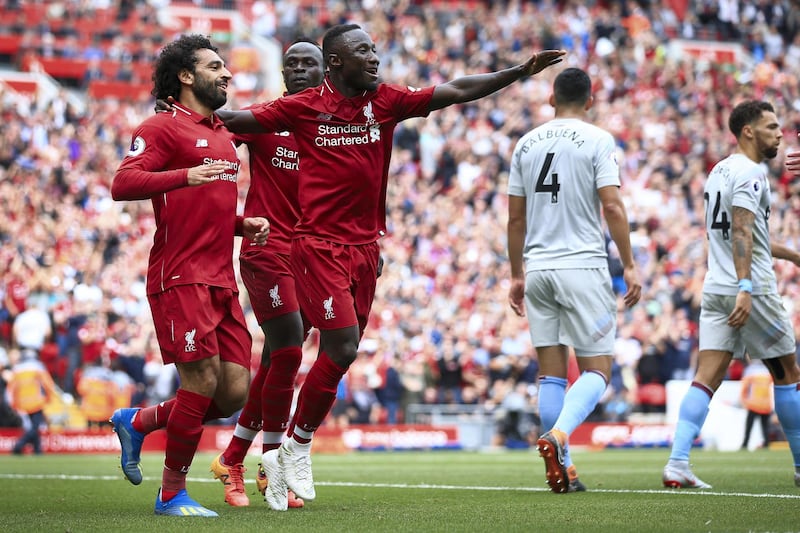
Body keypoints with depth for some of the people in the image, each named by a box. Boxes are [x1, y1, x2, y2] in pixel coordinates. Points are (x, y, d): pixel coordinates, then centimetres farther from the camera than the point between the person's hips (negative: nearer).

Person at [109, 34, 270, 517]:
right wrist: (185, 175, -31)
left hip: (222, 282, 8)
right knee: (203, 382, -12)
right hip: (181, 278, -8)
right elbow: (122, 183, -18)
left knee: (235, 394, 1)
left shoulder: (224, 136, 23)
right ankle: (173, 494, 3)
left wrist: (244, 223, 13)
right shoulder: (164, 127, -3)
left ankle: (138, 422, 22)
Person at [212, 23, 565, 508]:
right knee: (342, 347, -14)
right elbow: (239, 120, 4)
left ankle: (289, 460, 16)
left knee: (340, 352, 5)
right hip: (319, 246, -5)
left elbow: (458, 91, 4)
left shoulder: (387, 101, 4)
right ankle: (297, 447, 4)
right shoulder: (304, 107, -4)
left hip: (365, 247, 5)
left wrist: (522, 71, -1)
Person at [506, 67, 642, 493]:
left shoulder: (526, 144, 11)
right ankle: (558, 435, -25)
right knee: (597, 368, 0)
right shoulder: (597, 140, -2)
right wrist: (629, 265, -5)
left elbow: (515, 217, 13)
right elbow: (612, 206, -10)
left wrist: (516, 275, 20)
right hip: (583, 266, -4)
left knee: (551, 370, 7)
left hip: (537, 268, 5)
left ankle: (561, 469, 6)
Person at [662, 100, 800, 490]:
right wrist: (745, 288, -30)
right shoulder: (751, 172, -10)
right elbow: (741, 232, -22)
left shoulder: (719, 171, 18)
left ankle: (677, 463, -17)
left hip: (715, 290, 8)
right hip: (753, 290, -8)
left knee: (706, 378, -3)